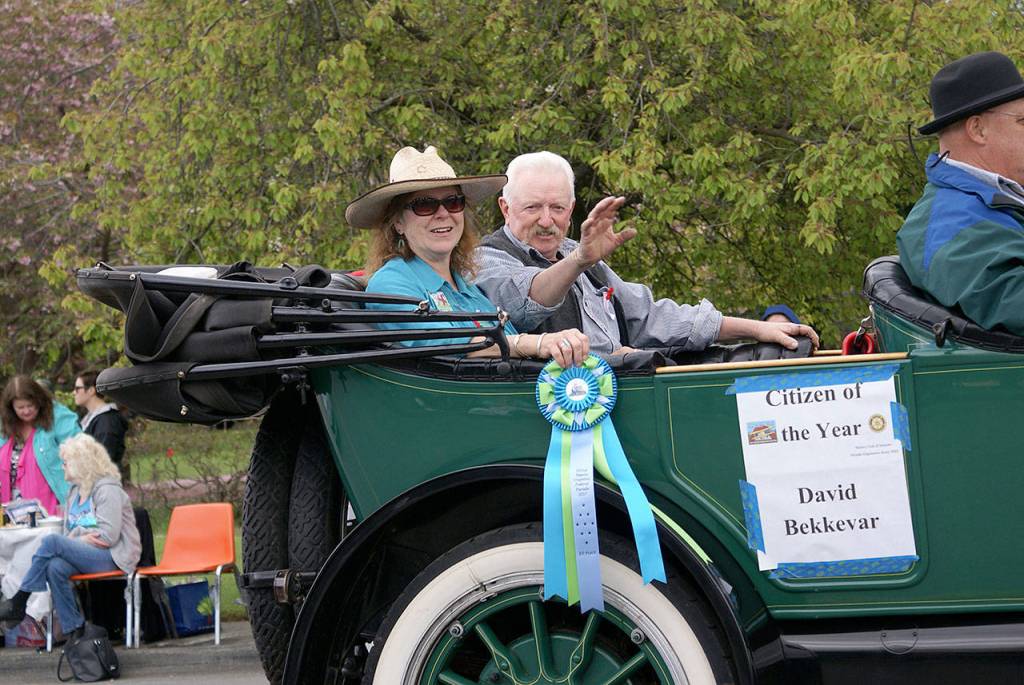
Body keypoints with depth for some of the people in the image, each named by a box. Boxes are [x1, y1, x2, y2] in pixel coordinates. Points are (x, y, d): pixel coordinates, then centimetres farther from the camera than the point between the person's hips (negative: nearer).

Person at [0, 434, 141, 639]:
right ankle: (73, 631, -25)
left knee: (52, 541, -25)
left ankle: (18, 603, -21)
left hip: (113, 557, -7)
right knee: (55, 567, -28)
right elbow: (68, 532, 20)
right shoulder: (75, 491, 20)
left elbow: (108, 537, -15)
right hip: (85, 554, 7)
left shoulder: (108, 489, -7)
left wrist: (77, 537, -6)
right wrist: (81, 536, -3)